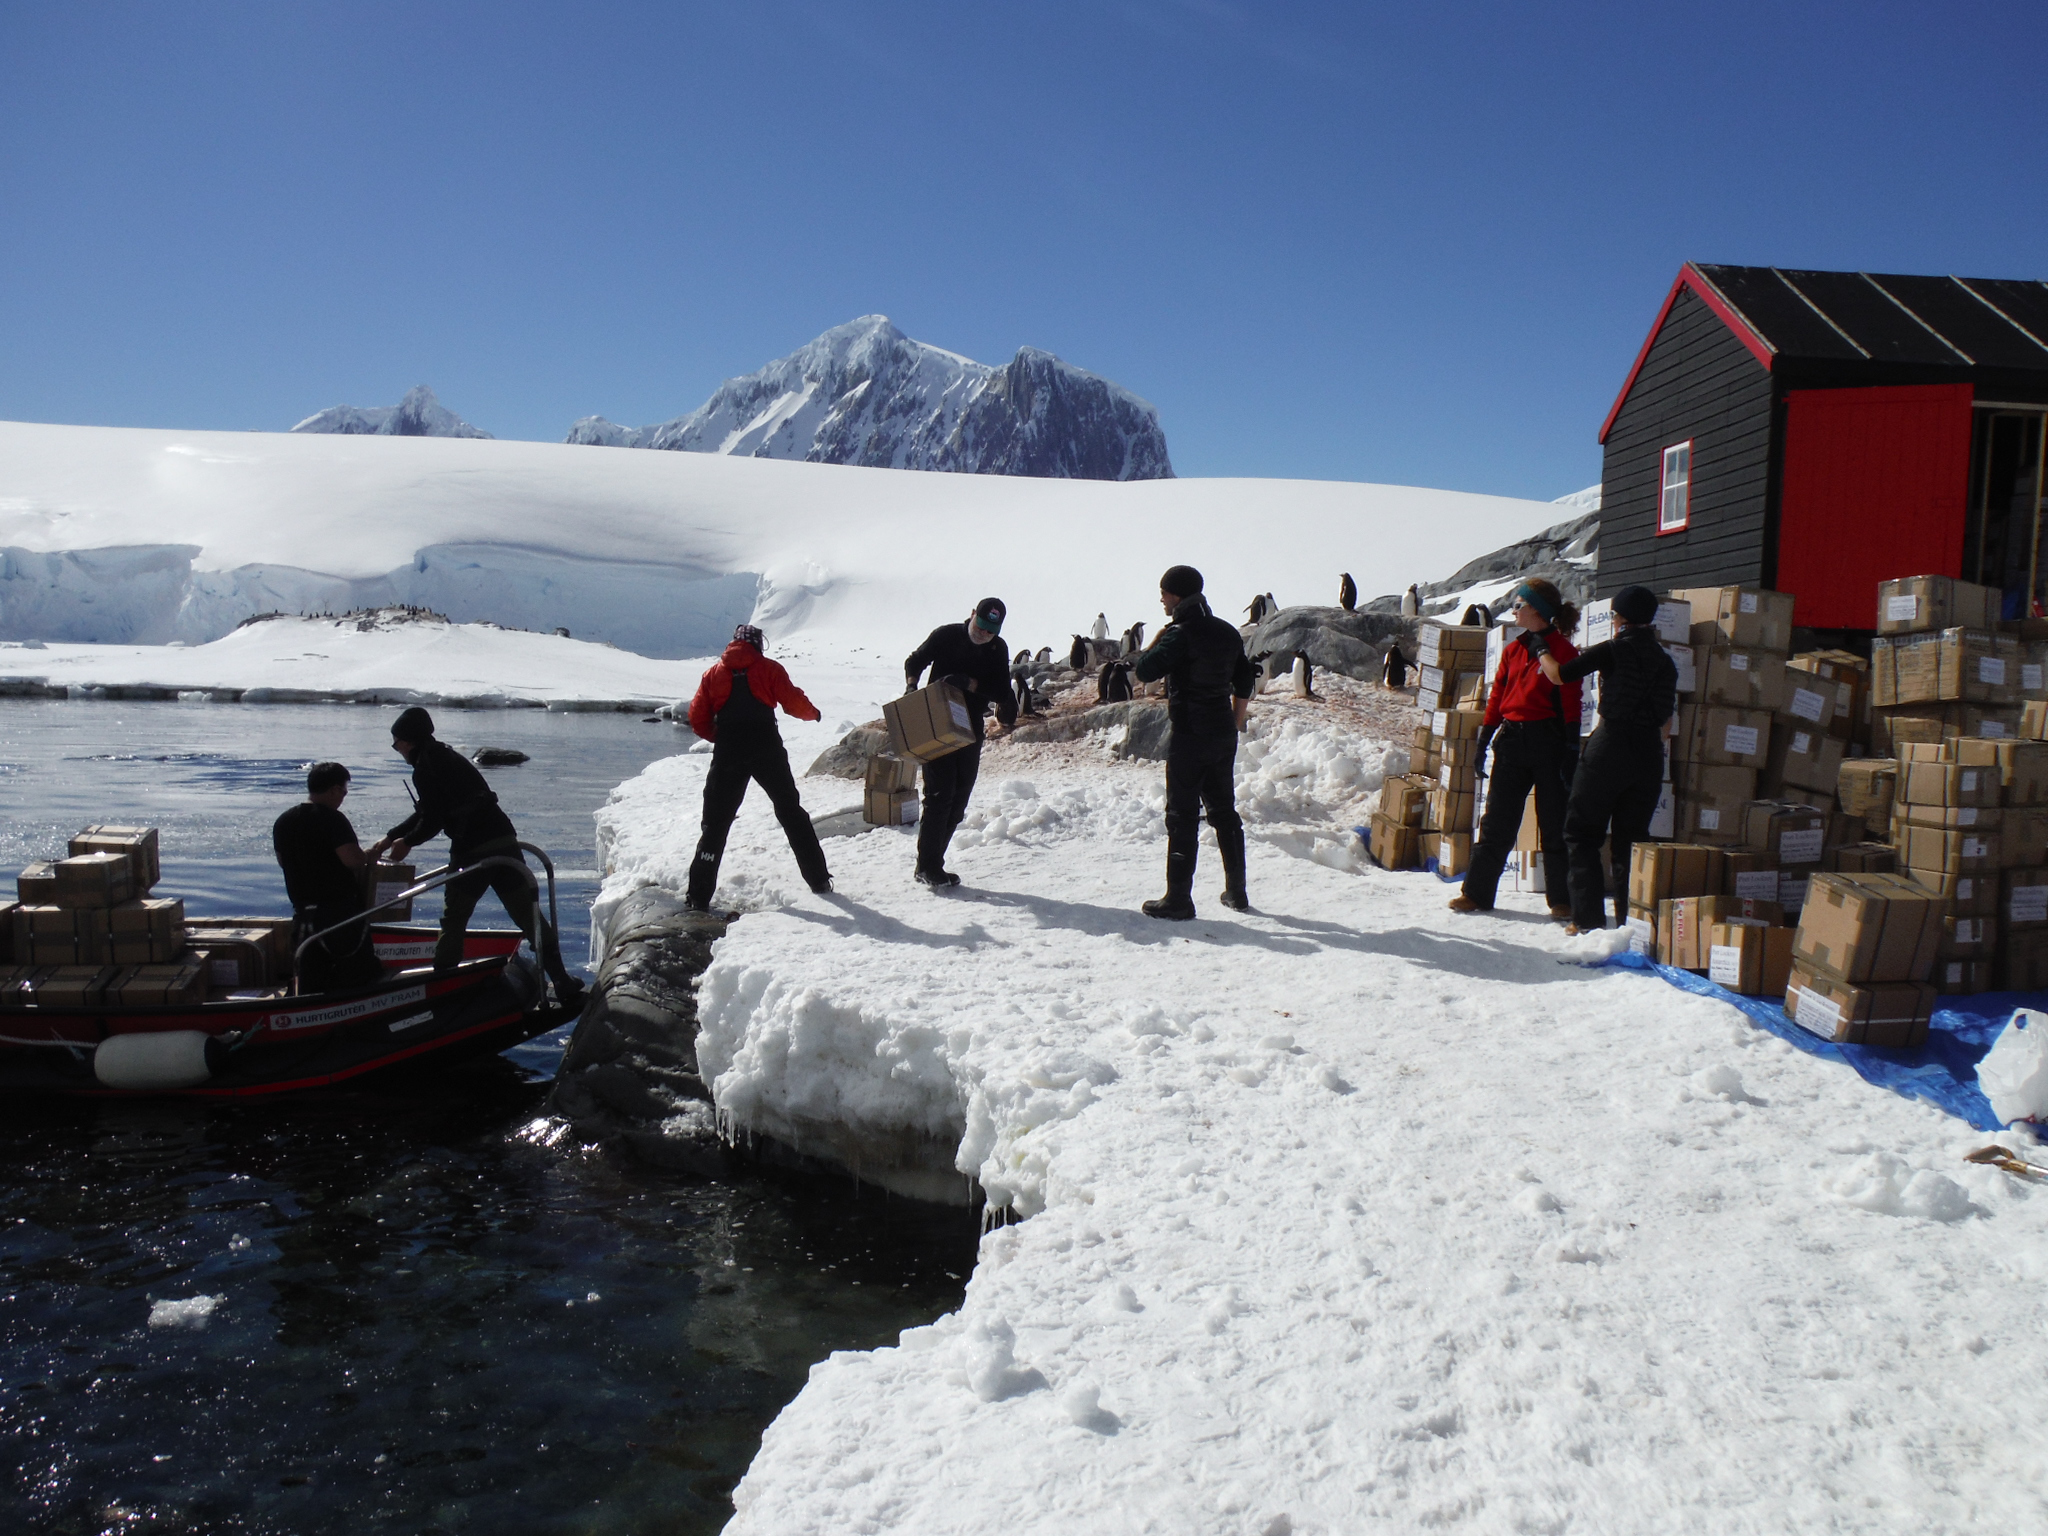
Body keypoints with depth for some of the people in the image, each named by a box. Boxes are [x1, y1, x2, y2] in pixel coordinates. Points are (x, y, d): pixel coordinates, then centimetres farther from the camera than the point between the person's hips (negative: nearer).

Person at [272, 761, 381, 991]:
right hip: (340, 912, -7)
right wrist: (368, 856, -4)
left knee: (313, 987, 11)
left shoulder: (282, 822, 9)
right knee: (359, 978, 2)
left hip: (303, 914, 7)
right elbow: (352, 859, -25)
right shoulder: (332, 819, -14)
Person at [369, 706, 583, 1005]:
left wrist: (407, 841, 10)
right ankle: (563, 984, 5)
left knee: (453, 919, 9)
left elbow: (433, 819, -8)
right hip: (504, 840, 8)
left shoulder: (426, 765, -4)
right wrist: (391, 836, 29)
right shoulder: (446, 757, 23)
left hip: (473, 850, -7)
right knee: (528, 916, 7)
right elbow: (428, 813, 28)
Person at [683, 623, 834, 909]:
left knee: (715, 822, 5)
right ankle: (818, 879, 16)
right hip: (767, 749, -1)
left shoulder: (714, 672, 12)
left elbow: (698, 719, 6)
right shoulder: (769, 669, 6)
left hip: (727, 754, 1)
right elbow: (793, 703, -1)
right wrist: (813, 713, 19)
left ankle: (699, 896, -1)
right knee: (791, 812, 13)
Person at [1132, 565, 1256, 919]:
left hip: (1188, 734, -7)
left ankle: (1178, 900, -1)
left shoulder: (1180, 634, -15)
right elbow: (1244, 685, 14)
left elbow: (1144, 671, -17)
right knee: (1224, 811, 16)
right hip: (1223, 736, 7)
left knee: (1183, 816, -2)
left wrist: (1159, 637, -2)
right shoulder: (1228, 632, 9)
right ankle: (1237, 893, 22)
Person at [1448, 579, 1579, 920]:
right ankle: (1477, 893, 10)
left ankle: (1563, 900, 12)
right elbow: (1497, 696, 14)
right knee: (1496, 821, 6)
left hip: (1548, 742, -5)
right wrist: (1483, 740, 10)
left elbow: (1570, 706, -8)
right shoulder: (1513, 650, 12)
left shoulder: (1563, 651, -5)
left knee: (1555, 824, 3)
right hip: (1511, 739, 5)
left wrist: (1571, 754, -12)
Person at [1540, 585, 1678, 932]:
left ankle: (1588, 918, -3)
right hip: (1649, 756, 5)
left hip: (1610, 747, -5)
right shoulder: (1665, 661, 12)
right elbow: (1666, 724, 15)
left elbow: (1559, 675, -4)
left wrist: (1541, 650, 13)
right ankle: (1631, 919, 8)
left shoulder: (1614, 650, -6)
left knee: (1581, 832, 4)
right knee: (1631, 839, 11)